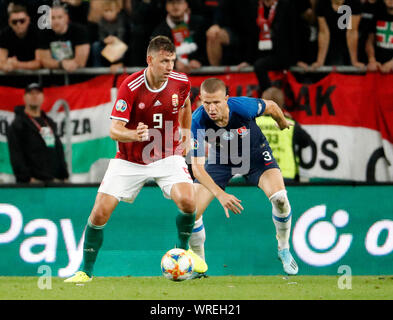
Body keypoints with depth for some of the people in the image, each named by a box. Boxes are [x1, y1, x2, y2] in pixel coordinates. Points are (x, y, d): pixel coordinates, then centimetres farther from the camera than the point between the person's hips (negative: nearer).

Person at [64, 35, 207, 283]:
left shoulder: (181, 83, -9)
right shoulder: (130, 86, -20)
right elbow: (115, 130, -23)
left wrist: (186, 131, 19)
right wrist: (134, 135, -42)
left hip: (167, 156, 1)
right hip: (129, 160, -1)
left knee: (188, 201, -23)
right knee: (100, 213, -9)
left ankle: (183, 249, 8)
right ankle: (86, 271, 10)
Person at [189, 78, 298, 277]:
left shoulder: (243, 106, -34)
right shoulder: (197, 121, -32)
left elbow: (270, 106, -9)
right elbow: (197, 167, -29)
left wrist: (282, 123, 13)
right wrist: (220, 195, -42)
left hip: (255, 153, -1)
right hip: (220, 158, 1)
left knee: (279, 198, -24)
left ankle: (284, 249, 2)